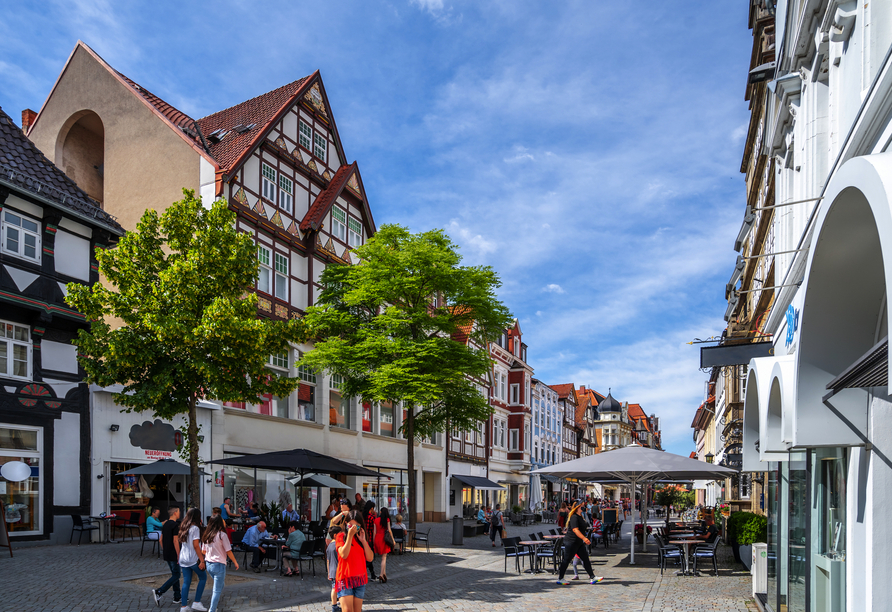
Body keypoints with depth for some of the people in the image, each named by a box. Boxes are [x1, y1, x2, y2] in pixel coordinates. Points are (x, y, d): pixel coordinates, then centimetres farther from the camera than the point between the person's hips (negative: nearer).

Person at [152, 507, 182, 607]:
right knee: (176, 576, -3)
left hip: (166, 554, 9)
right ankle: (159, 592, -14)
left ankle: (177, 597, 18)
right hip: (173, 555, -9)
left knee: (175, 574, 15)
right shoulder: (175, 525, -16)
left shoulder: (165, 524, 10)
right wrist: (179, 555, -16)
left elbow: (161, 540, 15)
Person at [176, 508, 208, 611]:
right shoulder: (195, 528, -14)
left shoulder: (183, 527, 9)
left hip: (183, 559, 7)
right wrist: (202, 560, -16)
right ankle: (196, 602, 6)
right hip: (193, 559, -7)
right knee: (203, 577, 9)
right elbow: (196, 545, -18)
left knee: (186, 582, 11)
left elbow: (176, 542, 13)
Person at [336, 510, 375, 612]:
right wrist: (350, 535, -18)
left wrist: (363, 540, -7)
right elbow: (344, 554, -18)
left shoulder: (361, 538, 11)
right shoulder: (341, 536, -1)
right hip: (345, 578, -4)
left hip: (360, 579, 4)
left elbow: (370, 558, 1)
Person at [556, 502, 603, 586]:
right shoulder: (574, 517, -17)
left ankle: (592, 577, 7)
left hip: (579, 543, 10)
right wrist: (584, 538, -36)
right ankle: (560, 579, 6)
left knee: (585, 559, 6)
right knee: (566, 560, -2)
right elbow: (575, 530, -28)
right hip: (571, 542, -10)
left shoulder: (580, 517, 14)